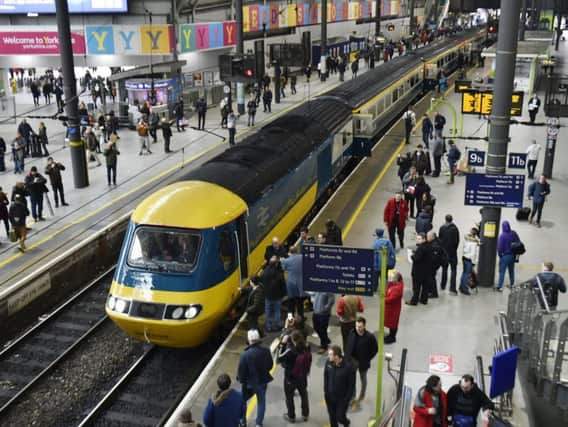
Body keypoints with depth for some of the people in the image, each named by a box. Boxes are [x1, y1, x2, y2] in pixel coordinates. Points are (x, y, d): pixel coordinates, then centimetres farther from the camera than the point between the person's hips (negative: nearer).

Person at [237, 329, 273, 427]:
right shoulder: (266, 351, -16)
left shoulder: (245, 355, -27)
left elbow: (241, 371, -17)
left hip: (249, 383, -3)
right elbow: (270, 365, 0)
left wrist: (240, 379, 1)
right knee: (261, 402, 22)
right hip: (263, 381, 3)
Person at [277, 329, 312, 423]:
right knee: (304, 395, 25)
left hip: (290, 378, -4)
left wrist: (282, 343, -19)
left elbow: (279, 359, -19)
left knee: (289, 397, 19)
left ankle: (291, 416, 34)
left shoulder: (290, 351, -32)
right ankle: (305, 415, 39)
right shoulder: (306, 348, -17)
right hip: (302, 377, 4)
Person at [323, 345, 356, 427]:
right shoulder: (328, 362, -14)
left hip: (342, 397, -4)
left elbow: (351, 384, -16)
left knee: (340, 417, 5)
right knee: (332, 416, 15)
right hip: (330, 395, 4)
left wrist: (347, 399, -12)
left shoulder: (348, 367, -27)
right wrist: (325, 390, 5)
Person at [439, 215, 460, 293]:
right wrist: (455, 248, 11)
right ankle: (452, 287, -9)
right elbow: (457, 240, -5)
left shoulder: (442, 228, -5)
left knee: (444, 268, 17)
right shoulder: (455, 228, -10)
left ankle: (443, 285, 24)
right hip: (452, 251, -2)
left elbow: (439, 239, 1)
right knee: (453, 269, 1)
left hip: (444, 251, 2)